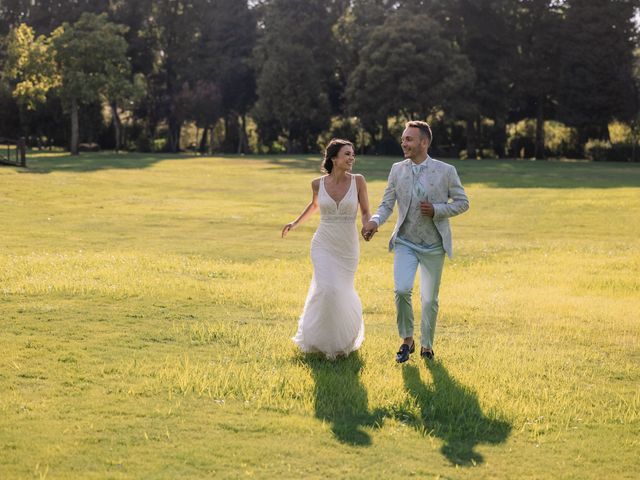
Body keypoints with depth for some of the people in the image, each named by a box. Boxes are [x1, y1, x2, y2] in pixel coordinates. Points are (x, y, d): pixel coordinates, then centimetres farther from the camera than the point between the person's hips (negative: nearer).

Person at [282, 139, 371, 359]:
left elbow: (365, 212, 1)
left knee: (341, 293, 10)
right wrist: (296, 223, 16)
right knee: (328, 290, -17)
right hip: (324, 245, -1)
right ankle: (322, 340, 5)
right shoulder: (318, 183, -4)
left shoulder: (358, 181, -6)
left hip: (348, 248, 1)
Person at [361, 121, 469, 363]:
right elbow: (387, 204, 1)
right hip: (405, 243, 1)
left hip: (433, 245, -1)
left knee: (430, 299, 8)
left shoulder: (446, 171, -6)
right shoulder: (397, 170, 1)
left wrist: (436, 210, -15)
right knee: (402, 290, -18)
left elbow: (462, 202, 1)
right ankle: (407, 340, 4)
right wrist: (374, 221, -20)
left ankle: (427, 345, 28)